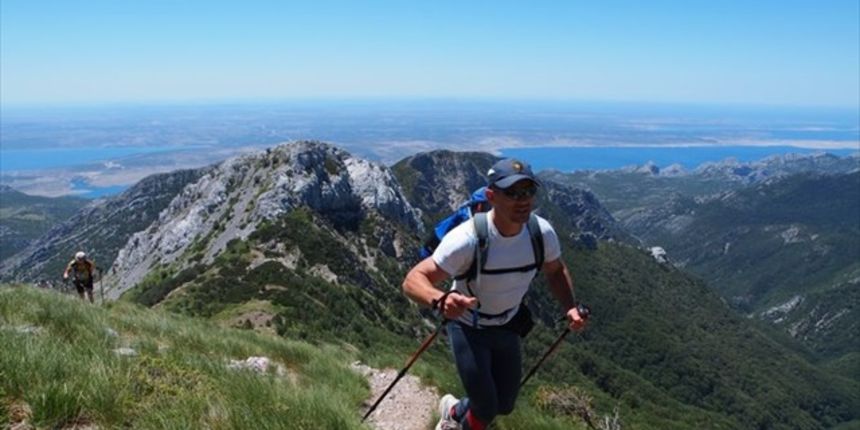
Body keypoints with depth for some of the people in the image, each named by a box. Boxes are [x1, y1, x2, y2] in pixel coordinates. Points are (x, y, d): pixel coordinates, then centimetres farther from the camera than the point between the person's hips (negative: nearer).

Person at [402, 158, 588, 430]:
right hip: (468, 327, -5)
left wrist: (569, 307, -17)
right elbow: (413, 281, -37)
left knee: (504, 406, 17)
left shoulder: (542, 232, -20)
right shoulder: (468, 238, -35)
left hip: (507, 327, 5)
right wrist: (440, 300, -58)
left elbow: (555, 271, 1)